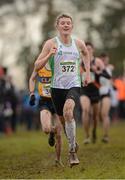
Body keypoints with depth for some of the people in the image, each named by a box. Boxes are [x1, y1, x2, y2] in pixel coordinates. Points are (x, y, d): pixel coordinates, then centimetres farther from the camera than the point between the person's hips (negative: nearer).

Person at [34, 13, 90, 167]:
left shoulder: (78, 43, 4)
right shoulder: (51, 43, -4)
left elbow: (86, 54, 29)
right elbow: (37, 66, -7)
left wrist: (87, 72, 21)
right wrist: (50, 55, -22)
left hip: (74, 86, -1)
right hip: (57, 87, 1)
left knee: (68, 109, -29)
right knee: (62, 119, 11)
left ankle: (72, 150, -23)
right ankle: (73, 142, 41)